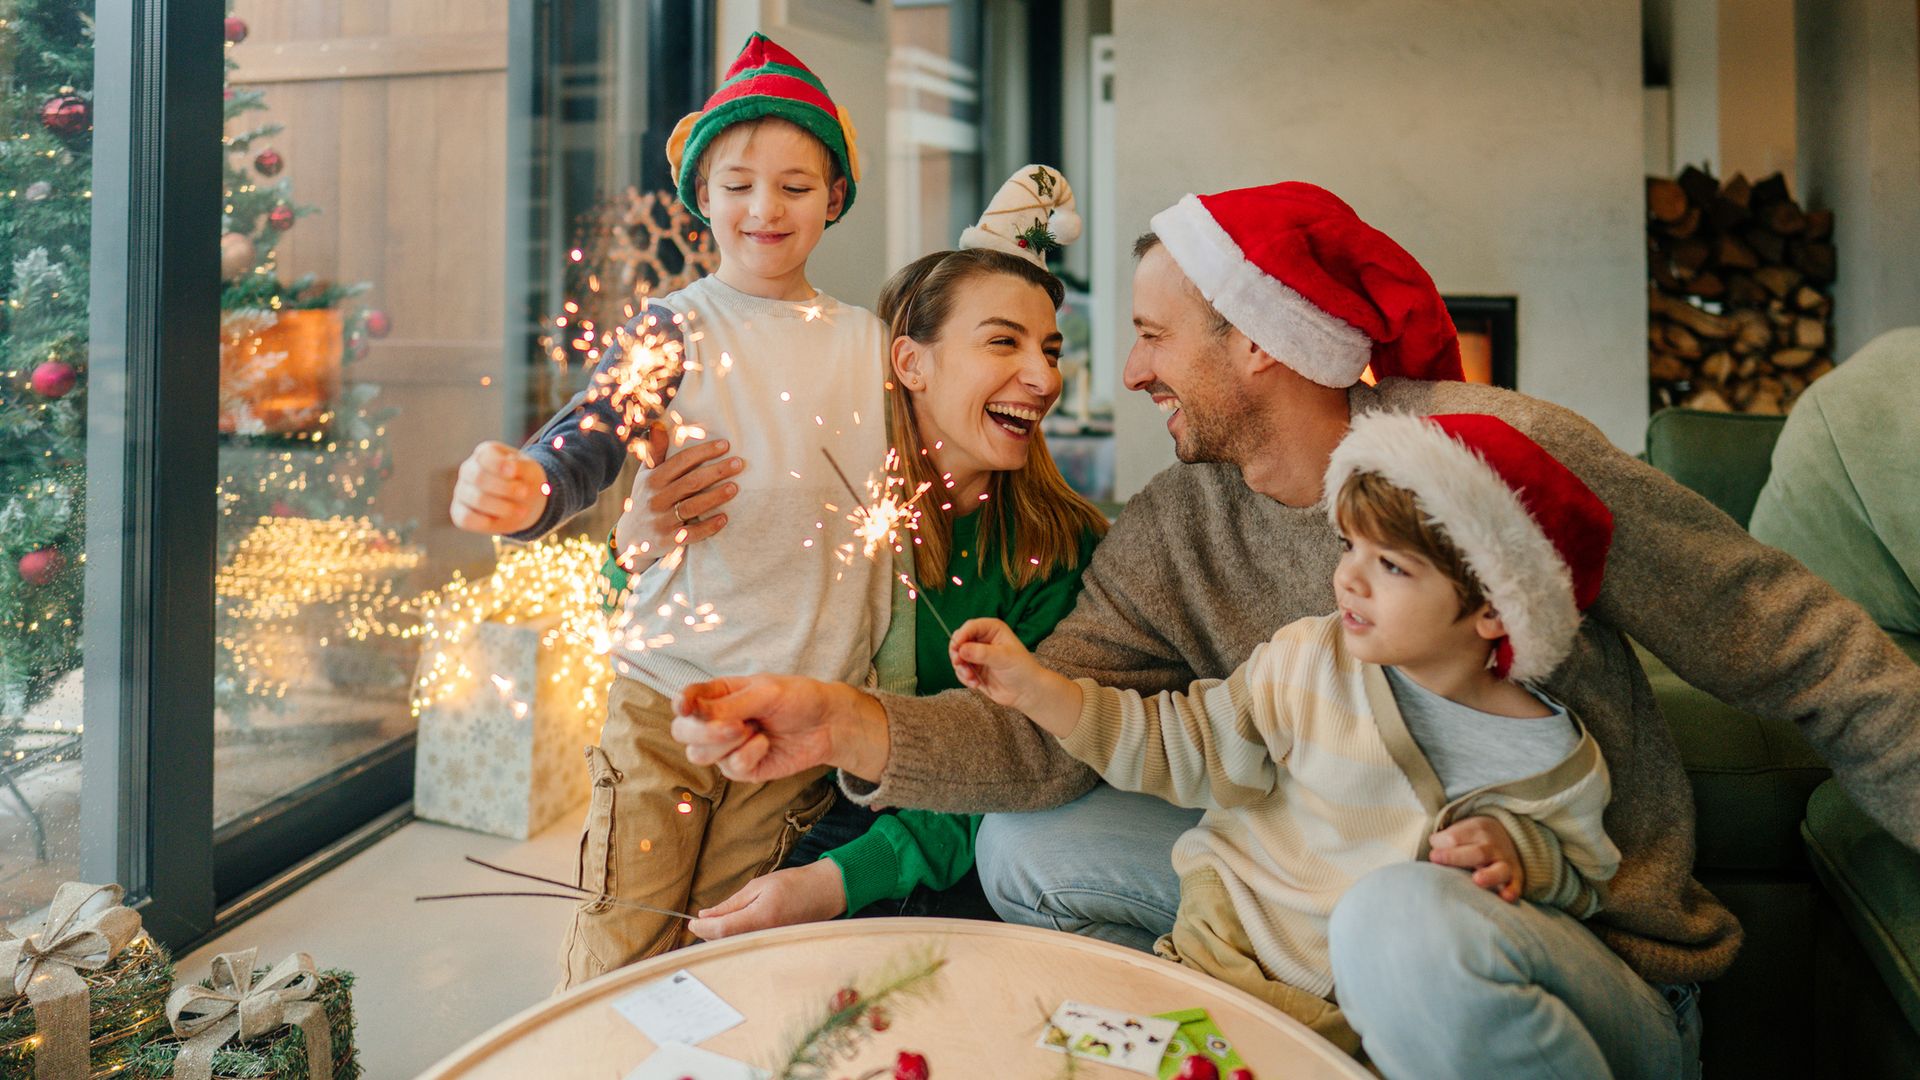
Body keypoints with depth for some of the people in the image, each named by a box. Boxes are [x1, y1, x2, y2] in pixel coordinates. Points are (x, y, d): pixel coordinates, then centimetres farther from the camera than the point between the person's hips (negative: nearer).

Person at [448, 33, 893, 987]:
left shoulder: (871, 344, 9)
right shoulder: (676, 327, -1)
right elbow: (586, 445, -17)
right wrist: (517, 490, -37)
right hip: (666, 692, -2)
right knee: (622, 949, 1)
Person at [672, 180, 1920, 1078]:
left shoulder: (1501, 447, -17)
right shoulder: (1166, 535, -2)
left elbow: (1794, 646, -12)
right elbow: (1050, 729, -12)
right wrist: (855, 727, -30)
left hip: (1599, 948, -4)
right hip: (1349, 897, 5)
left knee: (1403, 928, -38)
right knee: (1029, 843, -3)